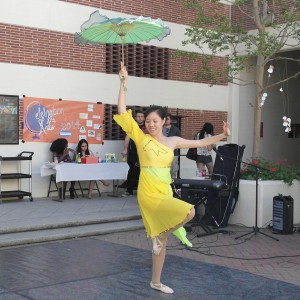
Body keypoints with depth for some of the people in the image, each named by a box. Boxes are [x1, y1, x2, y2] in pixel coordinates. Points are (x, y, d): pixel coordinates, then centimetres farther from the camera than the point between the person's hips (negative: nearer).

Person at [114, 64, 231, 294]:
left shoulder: (173, 141, 8)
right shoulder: (141, 138, -4)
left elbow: (200, 143, 16)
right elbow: (122, 112, -9)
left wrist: (223, 135, 9)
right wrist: (124, 83, -12)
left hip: (165, 193, 5)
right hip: (148, 194, -5)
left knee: (162, 240, 13)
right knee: (189, 211, -25)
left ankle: (156, 282, 28)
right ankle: (173, 231, 5)